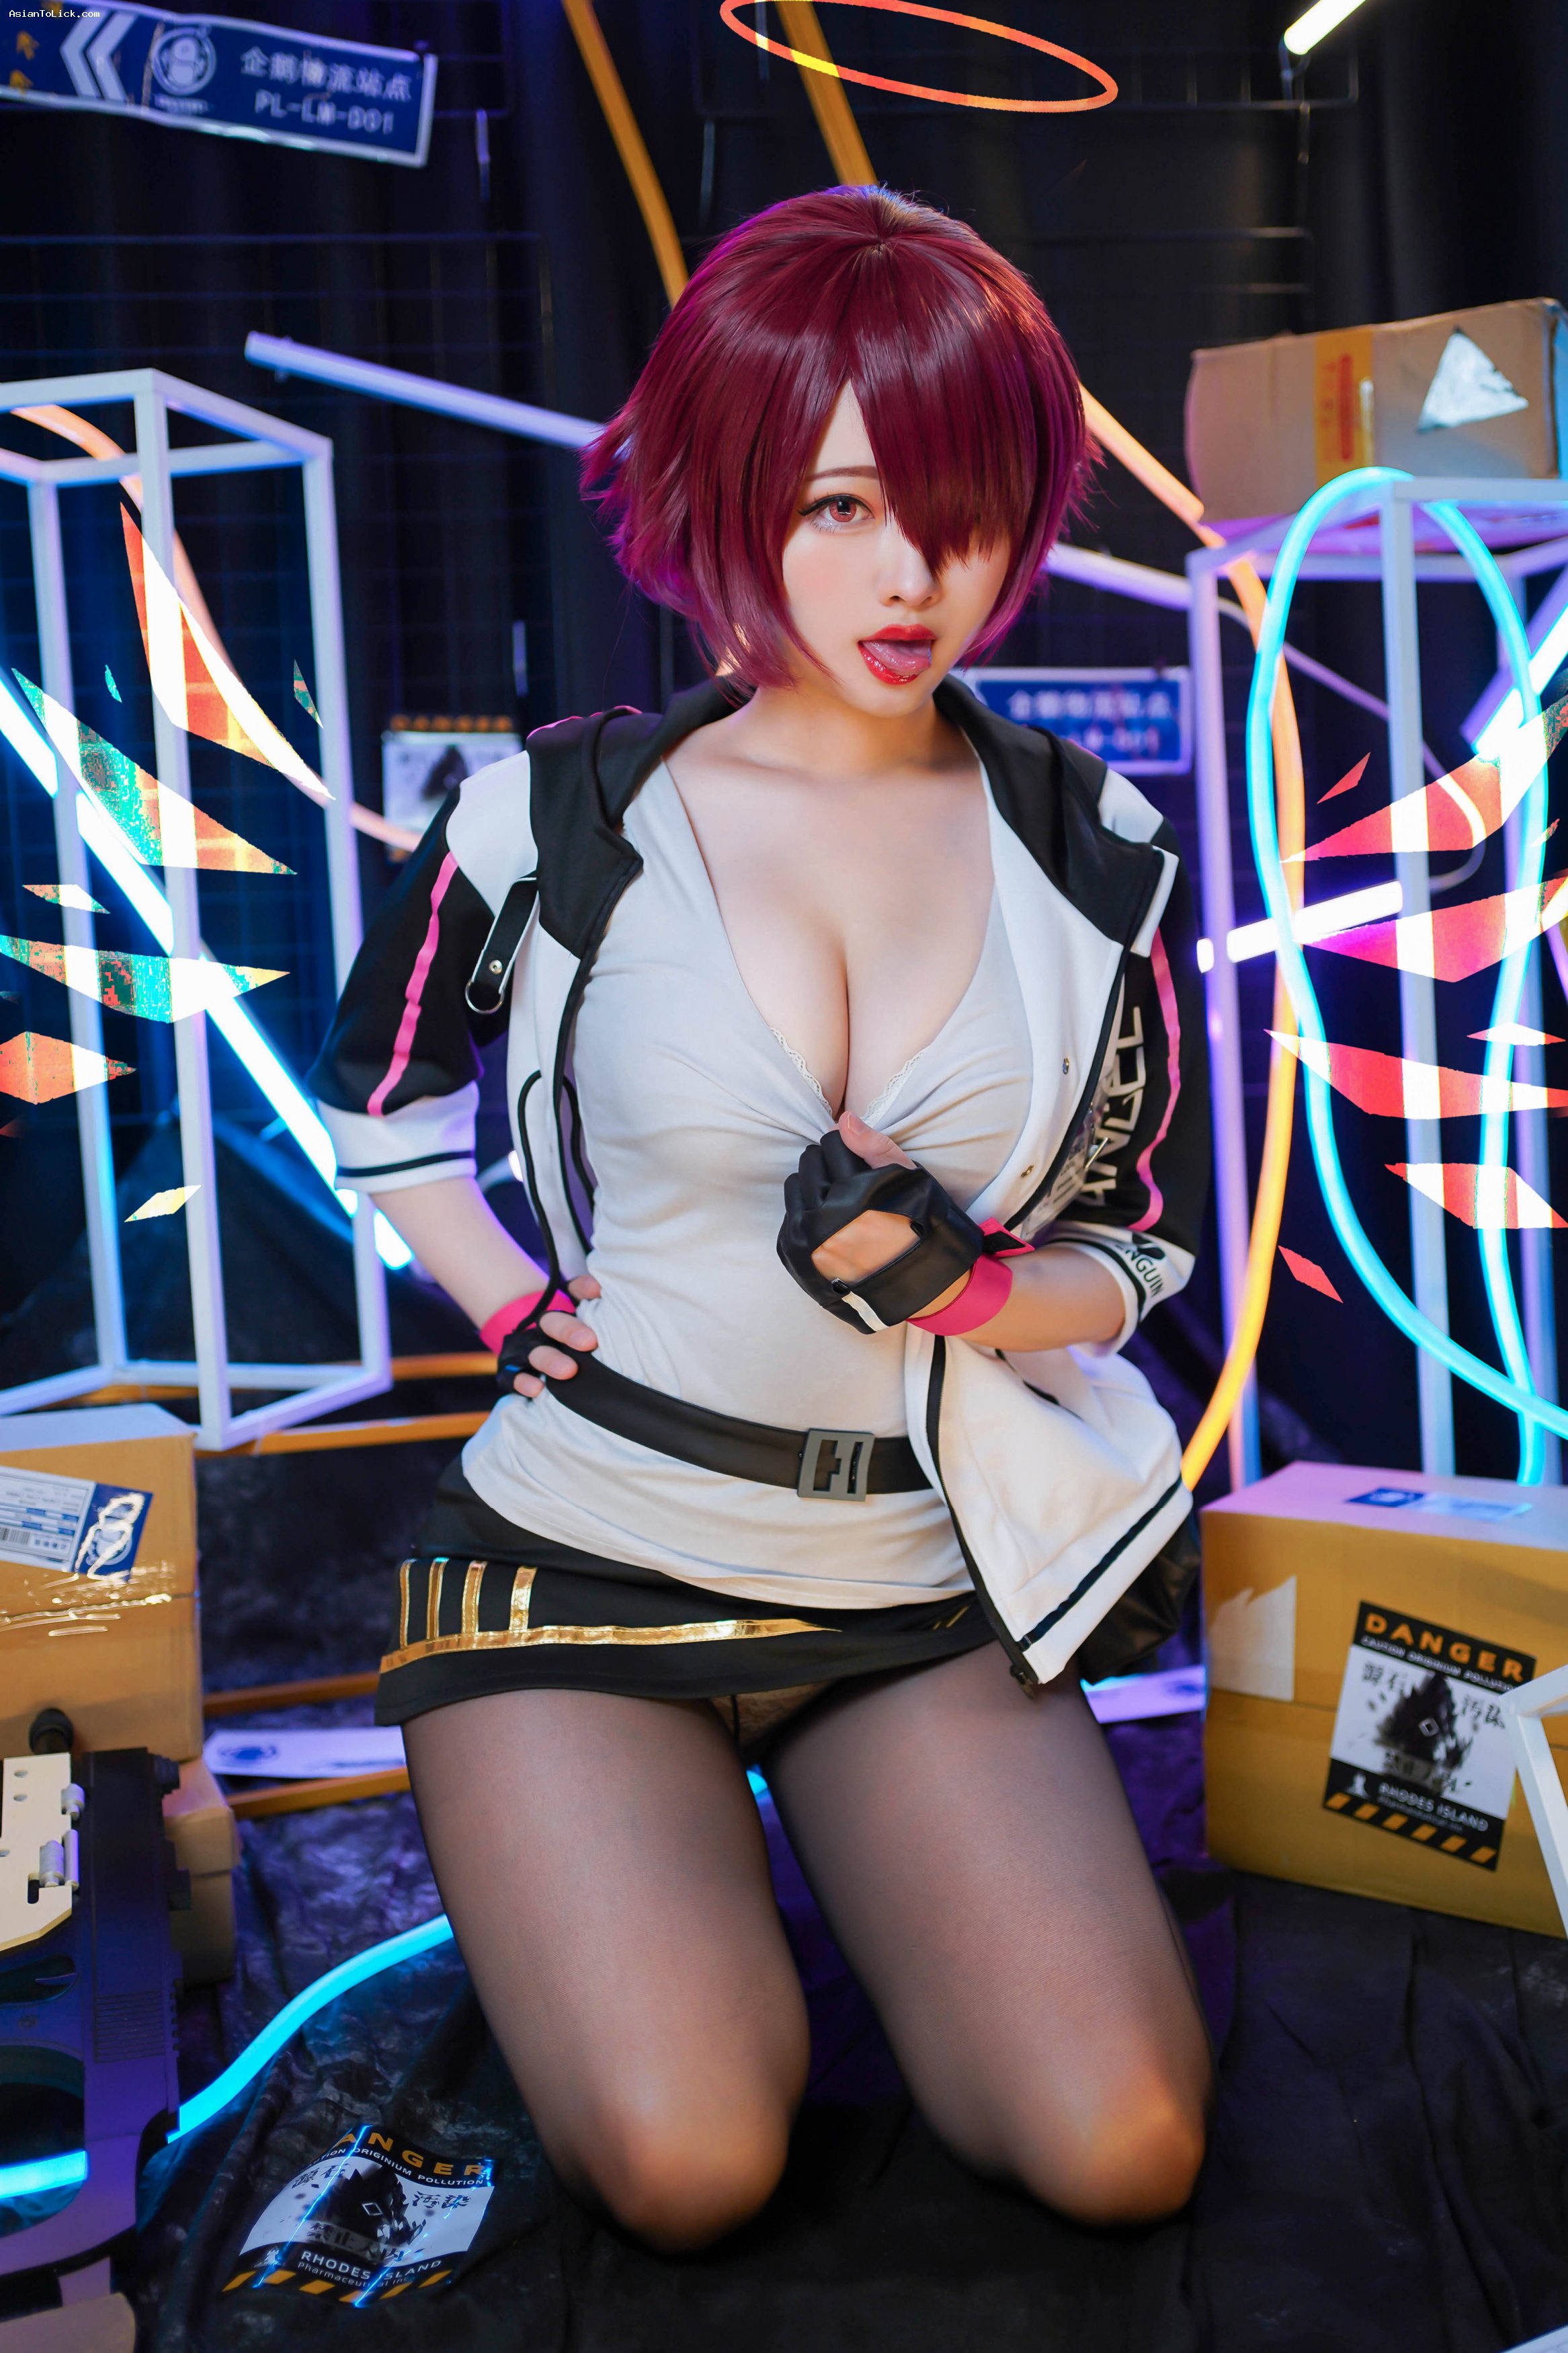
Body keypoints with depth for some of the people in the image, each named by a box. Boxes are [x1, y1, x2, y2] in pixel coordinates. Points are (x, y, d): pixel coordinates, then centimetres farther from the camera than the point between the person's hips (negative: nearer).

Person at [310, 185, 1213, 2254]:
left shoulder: (1099, 851, -1)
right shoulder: (562, 815, -6)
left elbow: (1151, 1244, 6)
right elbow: (374, 1091, 14)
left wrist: (949, 1282, -15)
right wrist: (519, 1310, -1)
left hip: (928, 1593, 2)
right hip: (588, 1546, -2)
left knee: (1124, 2153, -12)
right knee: (691, 2167, -18)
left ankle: (836, 1850, 17)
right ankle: (568, 1867, 15)